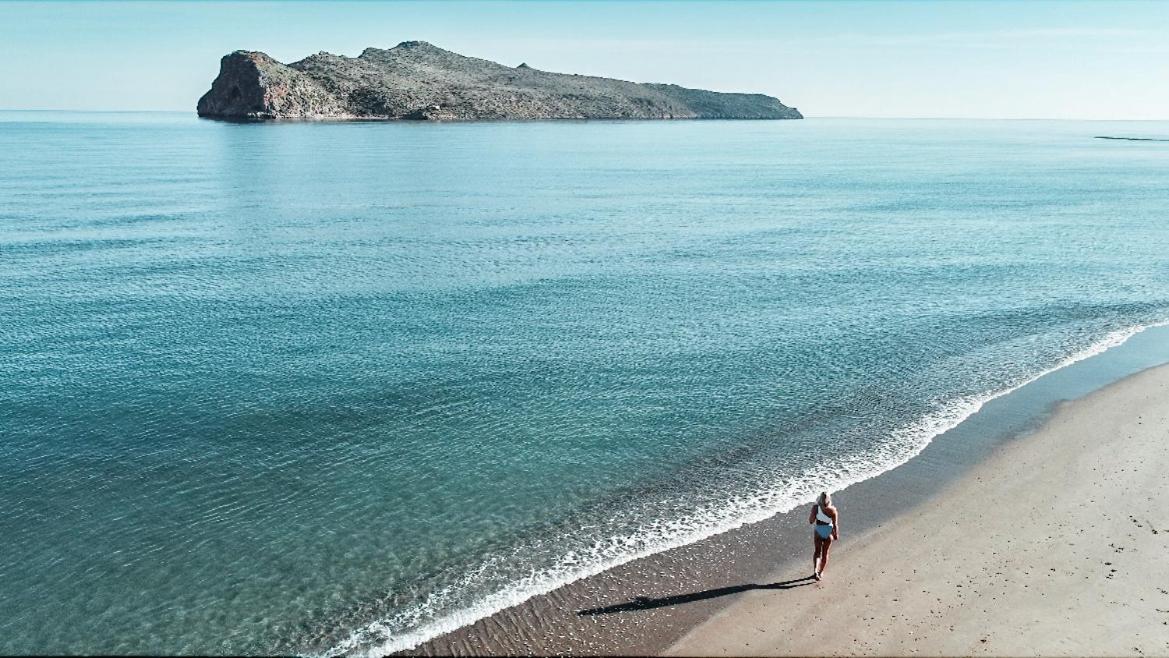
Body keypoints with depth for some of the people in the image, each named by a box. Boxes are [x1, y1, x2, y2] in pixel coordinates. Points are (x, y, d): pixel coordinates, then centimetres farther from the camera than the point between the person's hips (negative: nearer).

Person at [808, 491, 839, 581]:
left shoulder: (816, 507, -17)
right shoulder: (833, 510, -17)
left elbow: (811, 521, -11)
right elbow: (835, 525, -13)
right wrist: (836, 534, 2)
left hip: (818, 531, 0)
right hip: (829, 533, 1)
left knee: (817, 552, 15)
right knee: (825, 553, 20)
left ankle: (815, 570, -7)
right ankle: (821, 572, 32)